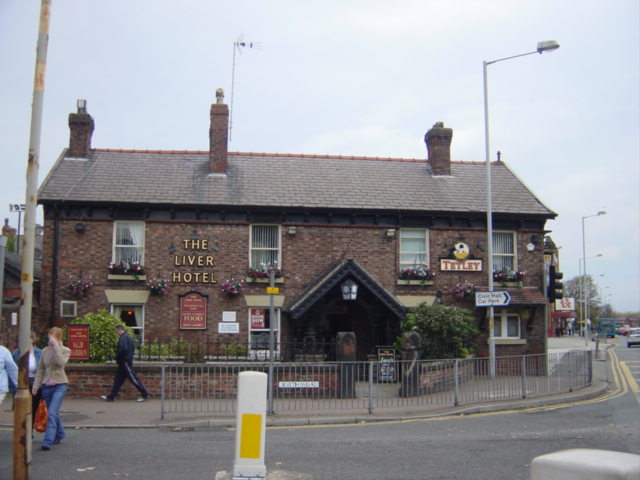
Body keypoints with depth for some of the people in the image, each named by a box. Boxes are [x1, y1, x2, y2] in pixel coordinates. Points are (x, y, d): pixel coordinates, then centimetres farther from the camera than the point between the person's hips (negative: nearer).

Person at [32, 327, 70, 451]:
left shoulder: (65, 350, -4)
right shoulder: (45, 350, 7)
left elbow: (61, 362, -25)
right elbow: (40, 369, 12)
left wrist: (56, 346, -23)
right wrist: (36, 385, 5)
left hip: (60, 385, -5)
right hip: (47, 385, 5)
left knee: (52, 413, -16)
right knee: (53, 413, 15)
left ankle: (47, 441, -18)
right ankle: (59, 435, 34)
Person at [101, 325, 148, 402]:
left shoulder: (123, 338, -16)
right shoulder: (128, 337, 16)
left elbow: (123, 349, -27)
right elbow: (133, 349, 20)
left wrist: (117, 358, -13)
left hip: (125, 362, -10)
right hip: (125, 363, 10)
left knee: (133, 378, -6)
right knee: (118, 379, 12)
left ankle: (145, 394, -2)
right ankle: (111, 397, 16)